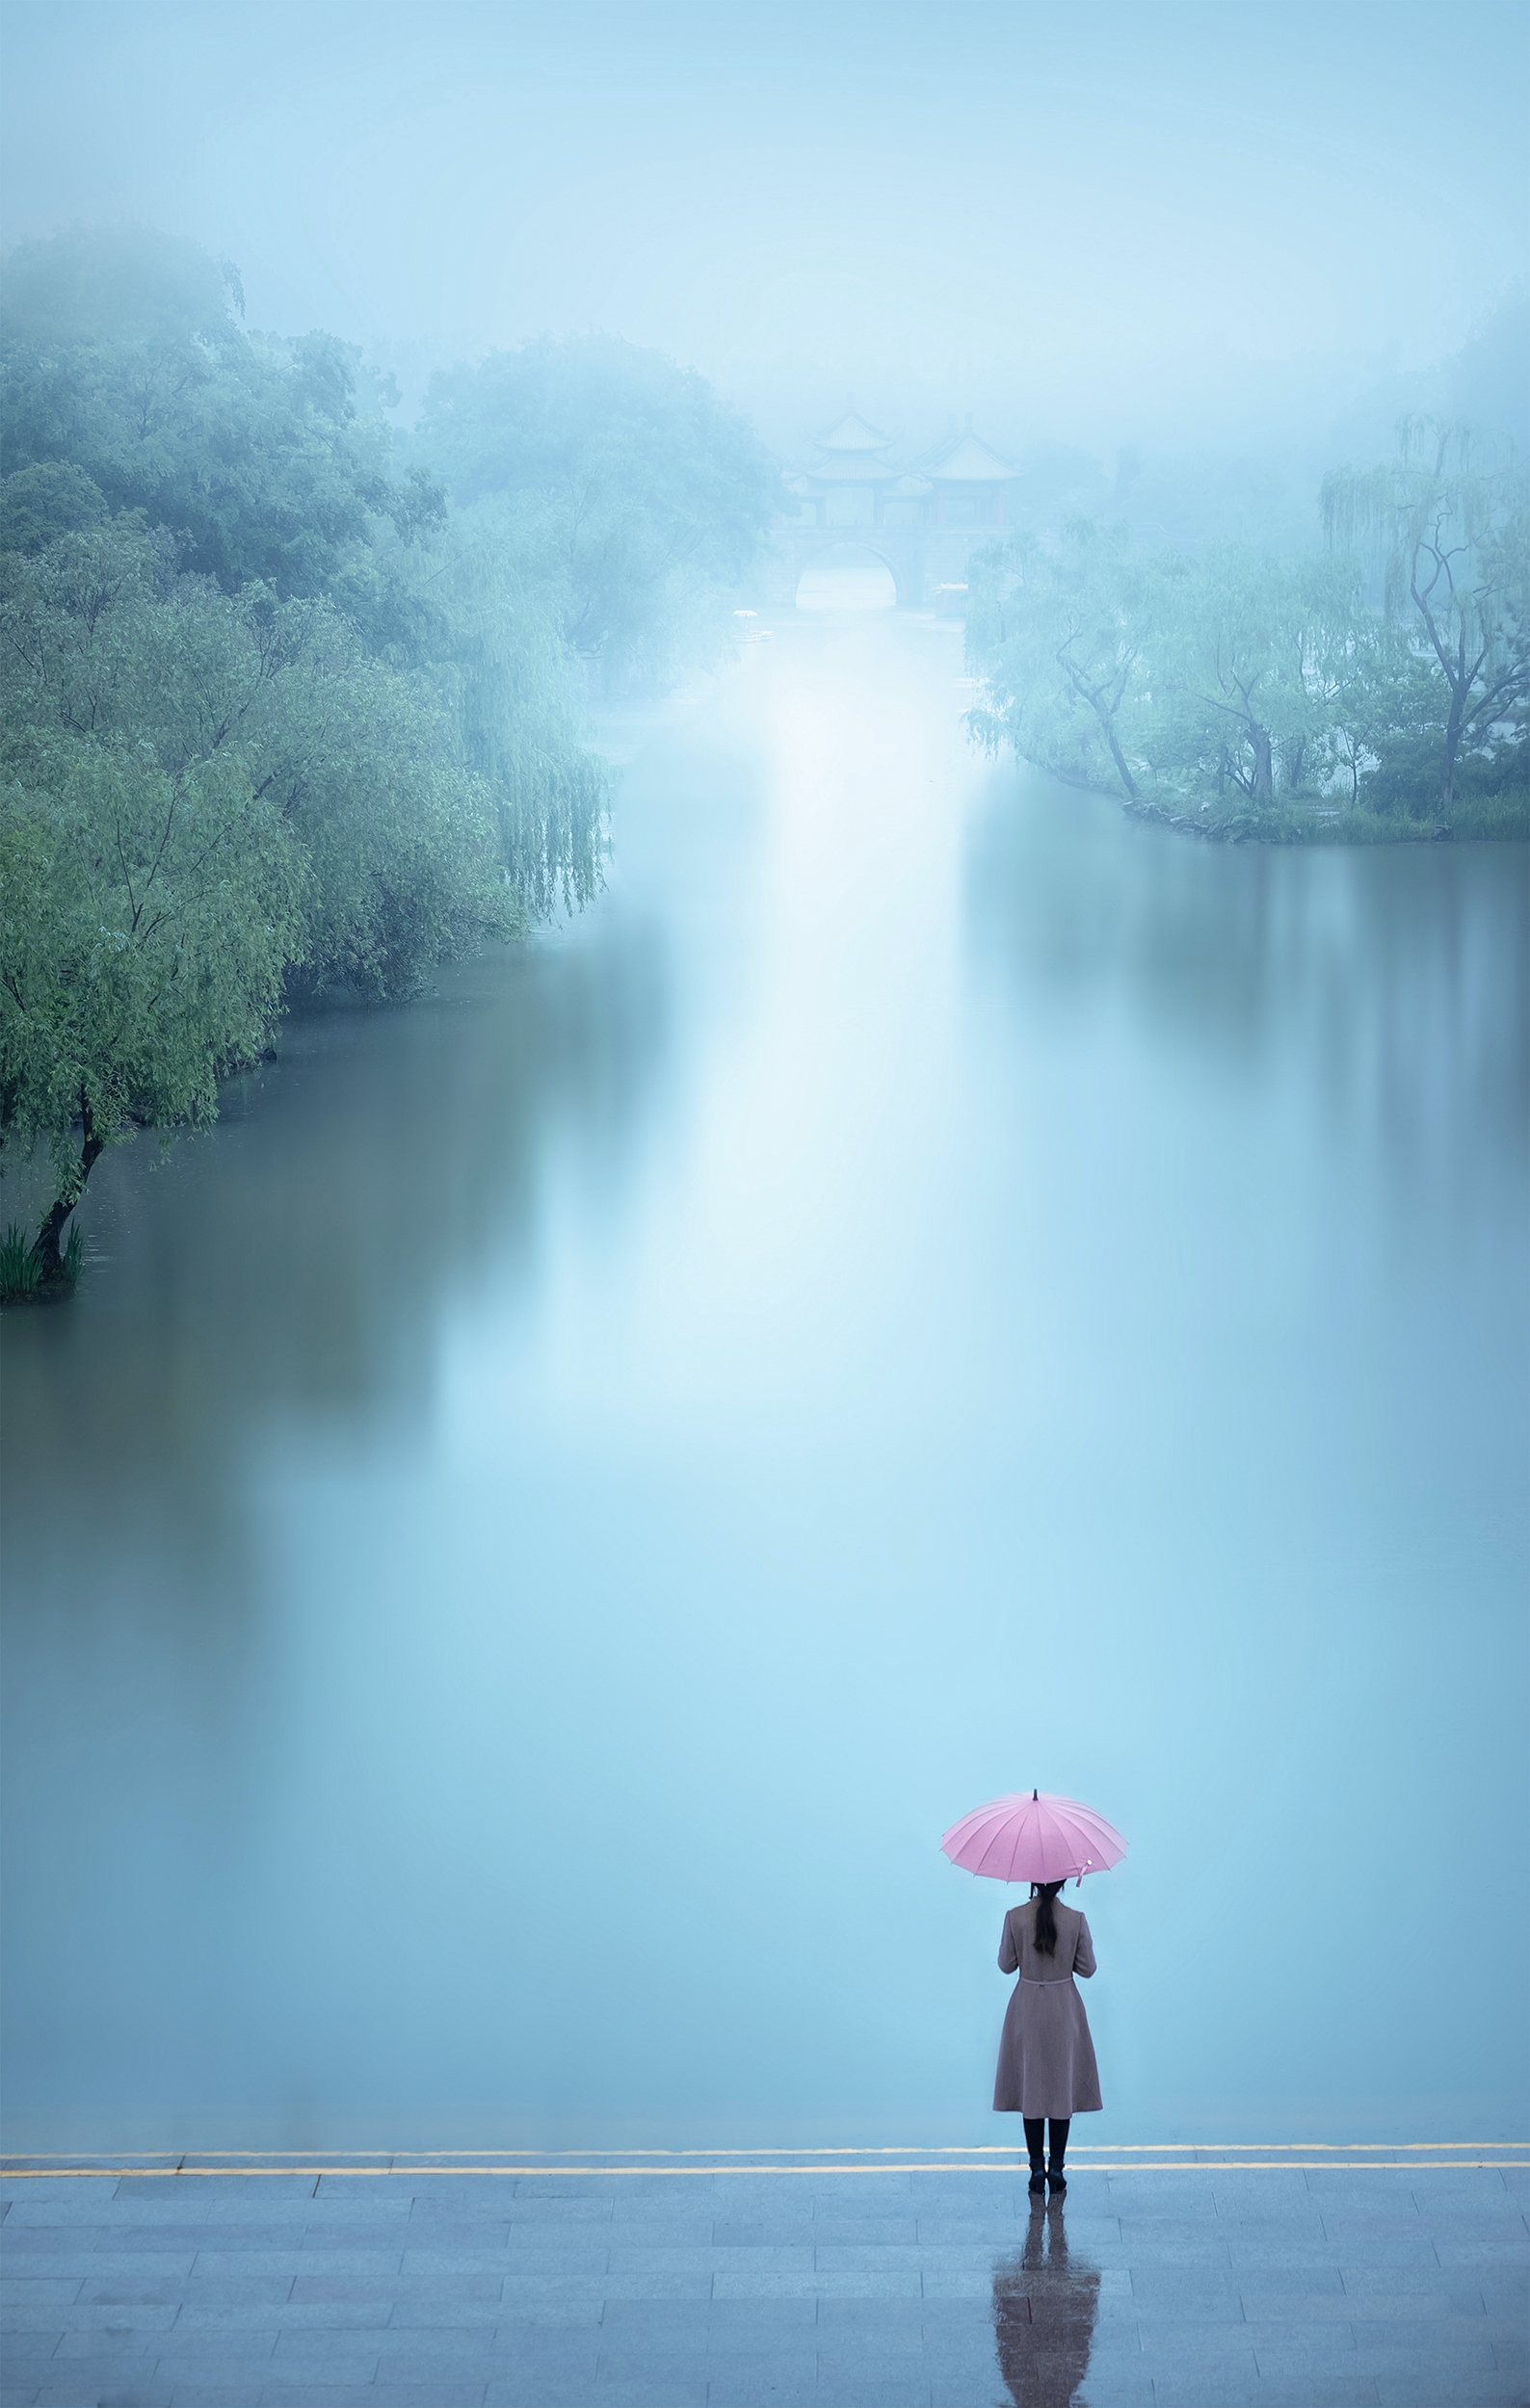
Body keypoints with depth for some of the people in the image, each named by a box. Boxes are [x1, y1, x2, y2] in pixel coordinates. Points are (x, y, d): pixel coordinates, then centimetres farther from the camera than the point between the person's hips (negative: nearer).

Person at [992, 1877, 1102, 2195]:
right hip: (1064, 2011, 0)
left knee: (1031, 2088, 8)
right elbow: (1087, 1968, -3)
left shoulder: (1015, 1918, -11)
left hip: (1027, 2011, 0)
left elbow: (1006, 1965, -2)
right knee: (1063, 2088, 8)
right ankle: (1056, 2169, 9)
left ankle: (1037, 2169, 8)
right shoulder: (1075, 1920, -11)